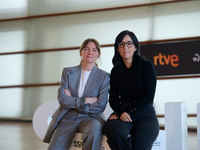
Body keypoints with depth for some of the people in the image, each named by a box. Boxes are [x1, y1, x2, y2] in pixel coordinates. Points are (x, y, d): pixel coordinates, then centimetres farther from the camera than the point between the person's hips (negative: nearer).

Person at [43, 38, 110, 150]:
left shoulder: (104, 76, 5)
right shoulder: (68, 72, 10)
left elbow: (101, 106, -4)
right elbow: (61, 99, -2)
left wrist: (73, 102, -5)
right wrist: (85, 100, -10)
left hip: (90, 117, -1)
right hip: (67, 117, 1)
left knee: (94, 132, -37)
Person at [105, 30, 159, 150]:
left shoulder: (146, 66, 5)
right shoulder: (116, 71, 16)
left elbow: (149, 96, -3)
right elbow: (113, 98, 10)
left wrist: (130, 113, -13)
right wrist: (121, 112, -12)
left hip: (145, 113, -2)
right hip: (122, 112, 3)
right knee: (114, 130, -35)